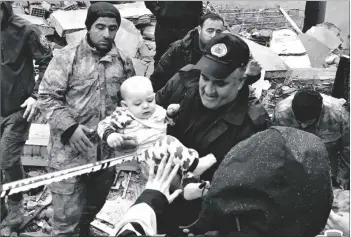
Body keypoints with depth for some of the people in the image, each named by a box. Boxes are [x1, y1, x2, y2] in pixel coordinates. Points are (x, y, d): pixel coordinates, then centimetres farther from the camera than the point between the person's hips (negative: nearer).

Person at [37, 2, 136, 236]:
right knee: (67, 215, 0)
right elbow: (48, 96, -9)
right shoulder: (68, 56, -8)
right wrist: (70, 127, -19)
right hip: (70, 150, -4)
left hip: (107, 151, 5)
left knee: (94, 207, 23)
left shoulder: (124, 62, 5)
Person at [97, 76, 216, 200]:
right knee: (167, 142, -32)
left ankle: (189, 184, -28)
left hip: (169, 154, 7)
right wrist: (110, 135, -18)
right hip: (145, 156, -7)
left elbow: (170, 124, 34)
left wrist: (171, 113, 12)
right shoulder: (123, 116, 3)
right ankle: (195, 164, -33)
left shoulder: (158, 110, 18)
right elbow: (103, 125, 4)